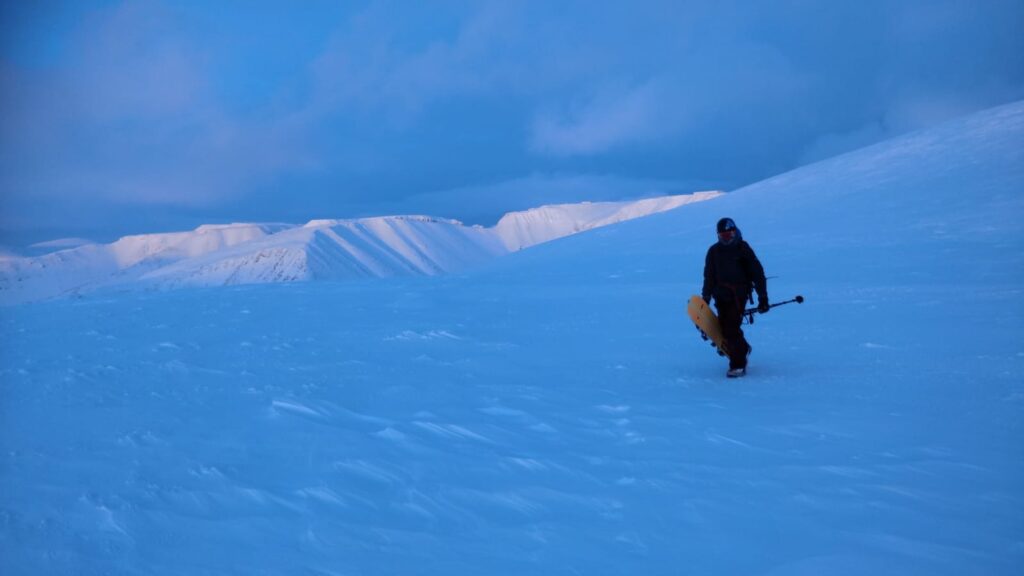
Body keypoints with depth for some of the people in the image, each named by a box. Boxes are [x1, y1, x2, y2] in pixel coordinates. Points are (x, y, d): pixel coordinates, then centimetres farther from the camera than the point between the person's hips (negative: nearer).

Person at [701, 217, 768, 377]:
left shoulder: (743, 249, -2)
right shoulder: (714, 251, 9)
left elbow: (758, 274, -1)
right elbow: (709, 277, 15)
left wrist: (763, 297, -5)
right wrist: (705, 298, 10)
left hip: (738, 294, -4)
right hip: (721, 295, 4)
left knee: (731, 328, -15)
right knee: (724, 327, 1)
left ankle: (738, 365, -8)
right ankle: (743, 349, 29)